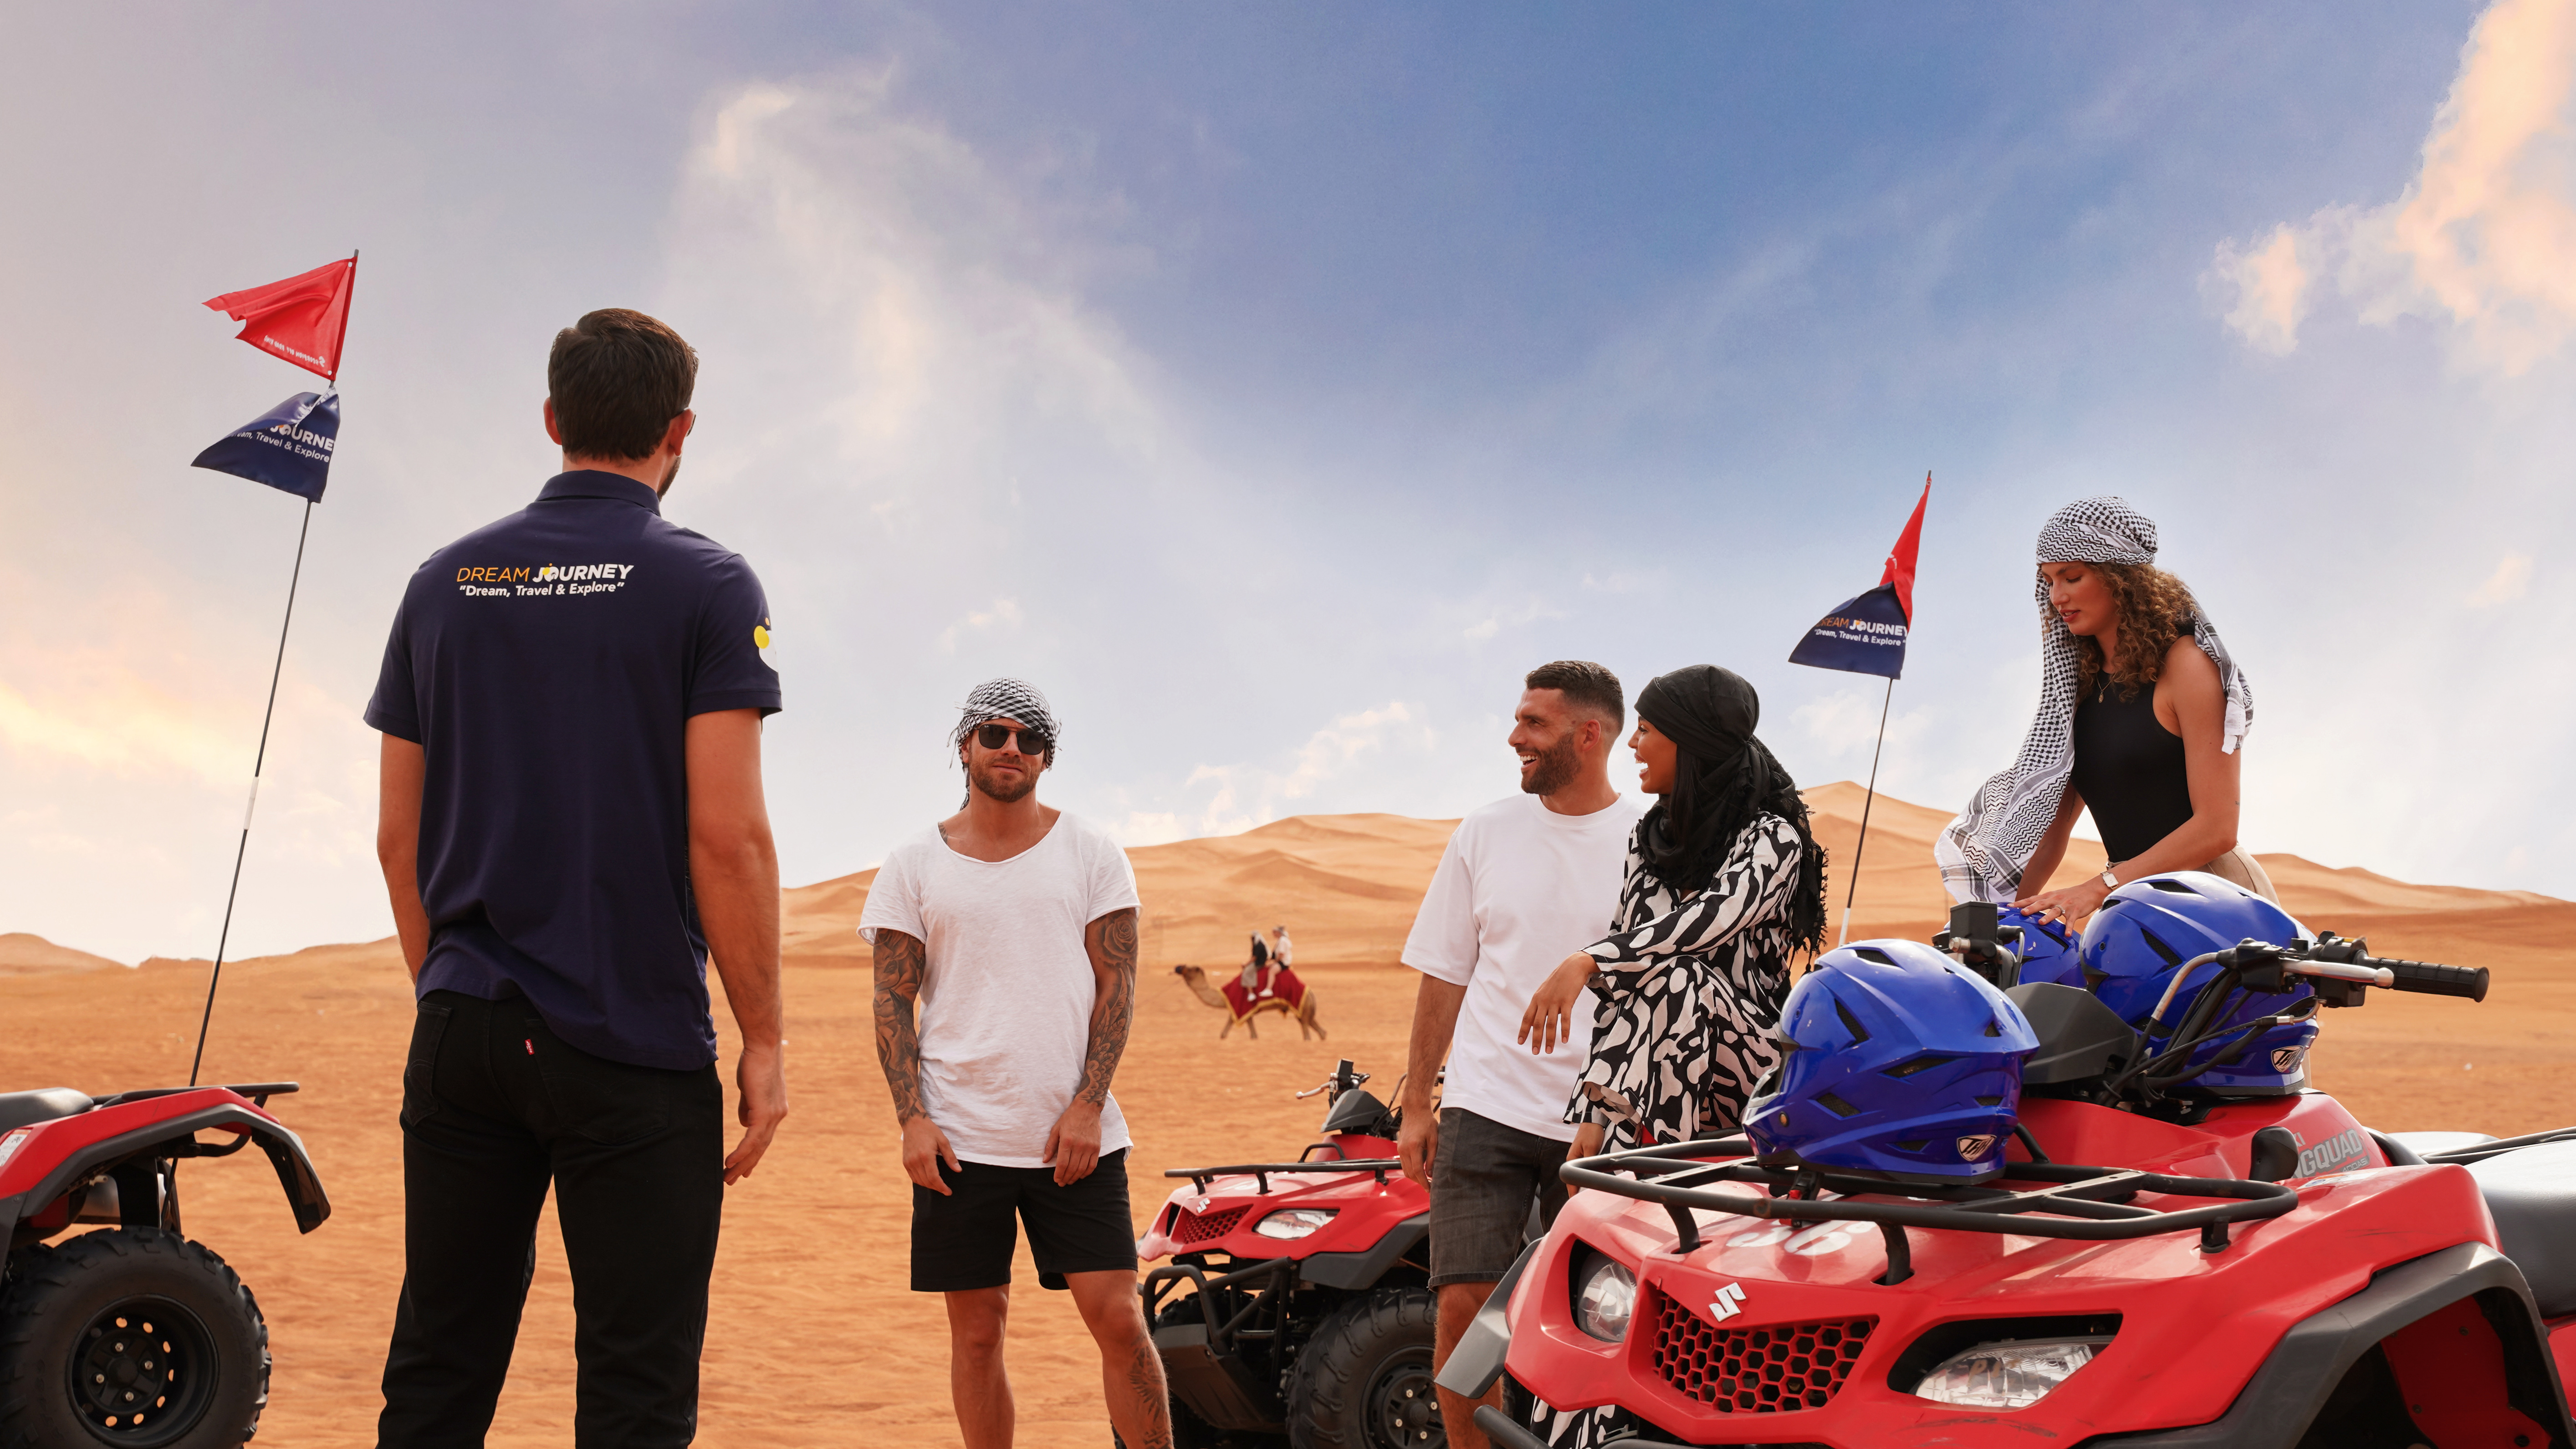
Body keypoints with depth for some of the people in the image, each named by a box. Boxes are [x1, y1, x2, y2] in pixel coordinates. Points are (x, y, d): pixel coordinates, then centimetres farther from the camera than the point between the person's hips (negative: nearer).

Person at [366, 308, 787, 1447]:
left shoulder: (445, 582, 9)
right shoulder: (703, 586, -5)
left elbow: (397, 836, 10)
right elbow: (726, 837, -12)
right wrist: (764, 1041, -5)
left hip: (462, 1033, 5)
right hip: (635, 1047, -5)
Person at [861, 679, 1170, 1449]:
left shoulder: (1091, 852, 5)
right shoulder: (913, 864, 6)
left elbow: (1117, 983, 2)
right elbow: (893, 999, 5)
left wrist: (1087, 1106, -9)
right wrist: (912, 1120, -7)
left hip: (1075, 1134, -1)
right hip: (957, 1139, 1)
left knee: (1118, 1316, -4)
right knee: (977, 1327, 5)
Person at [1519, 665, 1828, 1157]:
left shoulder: (1773, 839, -5)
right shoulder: (1646, 839, 15)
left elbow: (1715, 916, -27)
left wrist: (1586, 963, -38)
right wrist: (1592, 1113, 2)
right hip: (1653, 1083, 6)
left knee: (1675, 975, -34)